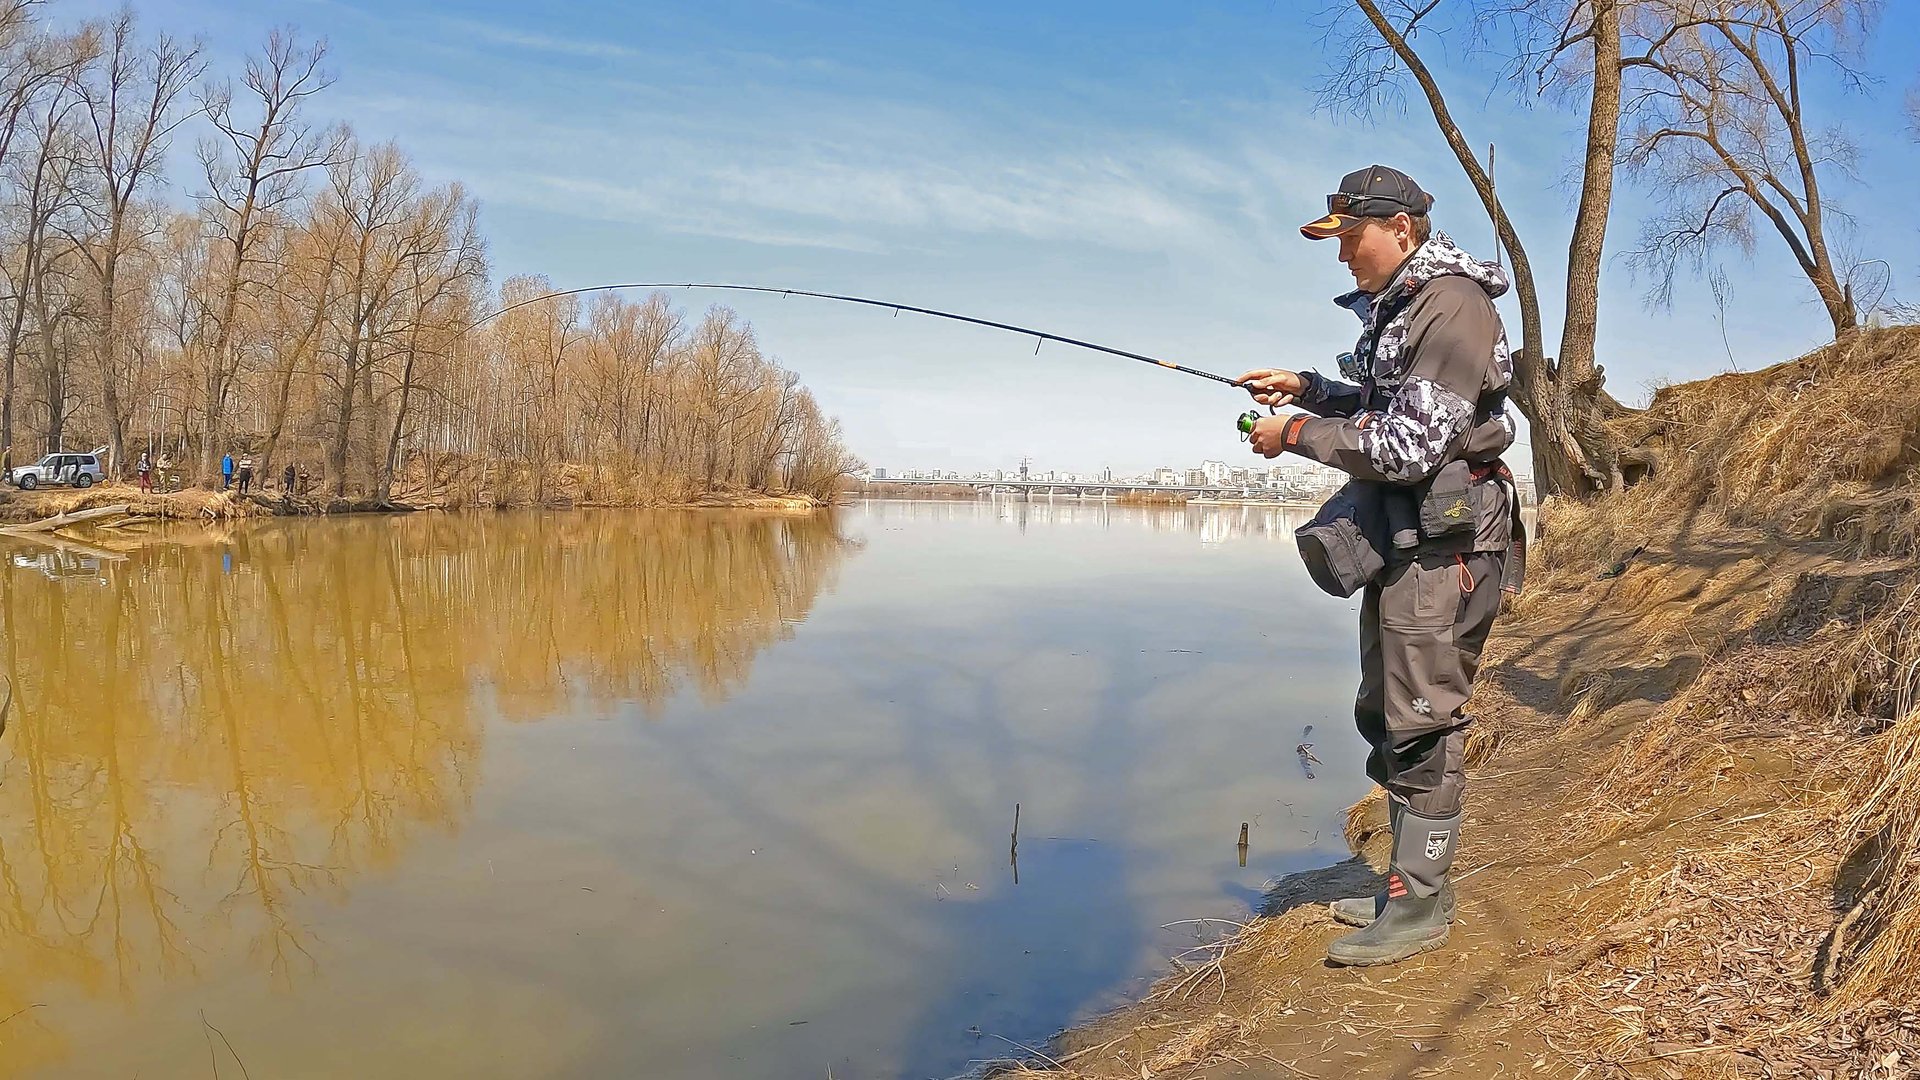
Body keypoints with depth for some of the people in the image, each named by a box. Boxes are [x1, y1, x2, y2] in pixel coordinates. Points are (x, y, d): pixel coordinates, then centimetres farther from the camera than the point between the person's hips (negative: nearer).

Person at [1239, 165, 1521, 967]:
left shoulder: (1453, 306, -16)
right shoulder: (1394, 306, 14)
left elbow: (1409, 445, -22)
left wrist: (1297, 434, -14)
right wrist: (1306, 388, 12)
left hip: (1443, 540, -10)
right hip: (1400, 538, 11)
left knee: (1423, 721, -4)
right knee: (1385, 715, 15)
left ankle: (1419, 906, 7)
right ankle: (1412, 883, 27)